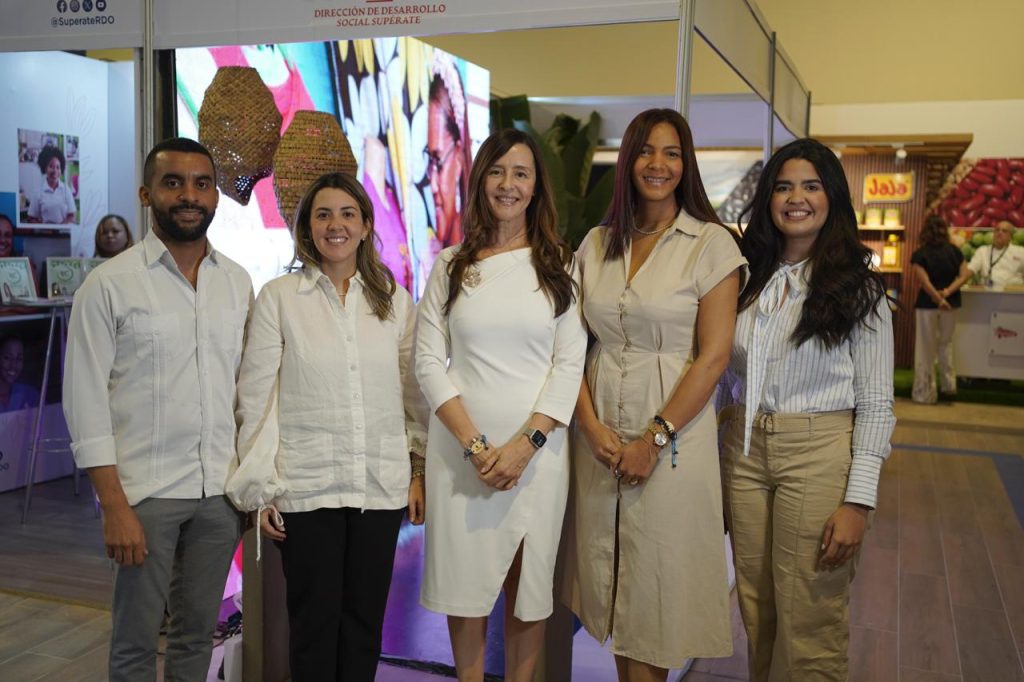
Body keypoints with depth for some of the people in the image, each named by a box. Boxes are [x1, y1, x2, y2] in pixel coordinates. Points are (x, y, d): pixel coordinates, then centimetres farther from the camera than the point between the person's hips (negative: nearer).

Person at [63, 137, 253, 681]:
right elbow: (85, 401, -8)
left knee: (197, 633, 15)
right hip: (146, 492, -3)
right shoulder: (109, 284, -6)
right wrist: (115, 507, -12)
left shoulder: (237, 282, 7)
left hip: (222, 491, 4)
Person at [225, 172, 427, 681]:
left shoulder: (395, 299, 6)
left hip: (381, 486, 2)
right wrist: (260, 490, -3)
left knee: (365, 619, 11)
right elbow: (256, 399, -2)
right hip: (306, 487, -2)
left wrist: (419, 471, 7)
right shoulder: (278, 297, -2)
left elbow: (414, 392, 9)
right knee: (314, 621, 7)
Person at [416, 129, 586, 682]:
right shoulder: (451, 265, 7)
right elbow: (429, 362, 1)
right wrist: (475, 445, -9)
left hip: (537, 448, 0)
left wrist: (526, 443, -12)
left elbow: (570, 362, 0)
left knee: (528, 586, 6)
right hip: (461, 446, 1)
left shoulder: (560, 264, 6)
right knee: (465, 584, 5)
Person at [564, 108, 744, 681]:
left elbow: (714, 356, -10)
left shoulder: (711, 244, -4)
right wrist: (591, 424, -6)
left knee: (657, 580, 4)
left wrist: (655, 438, -14)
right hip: (601, 434, 4)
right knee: (613, 583, 12)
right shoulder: (597, 244, 9)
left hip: (673, 435, -4)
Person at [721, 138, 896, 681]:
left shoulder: (857, 287, -3)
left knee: (808, 626, 1)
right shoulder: (747, 279, 9)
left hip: (819, 453, -4)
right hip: (744, 452, 4)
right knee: (757, 615, 14)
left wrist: (858, 499, -13)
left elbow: (876, 403, -6)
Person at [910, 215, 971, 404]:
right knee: (946, 343, 21)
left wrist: (939, 300, -18)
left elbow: (924, 281, -19)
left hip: (927, 303, -3)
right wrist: (948, 292, -12)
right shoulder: (954, 251, 2)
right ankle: (949, 384, 17)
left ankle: (926, 393, 10)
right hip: (951, 303, 3)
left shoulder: (920, 255, -9)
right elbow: (965, 274, -5)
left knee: (926, 348, 5)